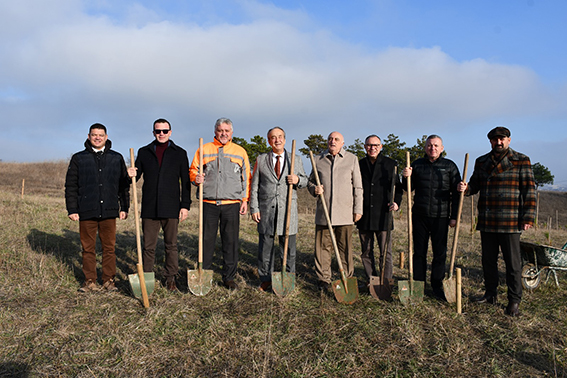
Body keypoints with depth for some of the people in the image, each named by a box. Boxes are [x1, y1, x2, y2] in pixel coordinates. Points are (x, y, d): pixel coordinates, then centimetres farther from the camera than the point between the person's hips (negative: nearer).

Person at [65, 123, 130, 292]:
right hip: (86, 212, 0)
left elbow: (124, 185, 12)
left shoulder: (117, 158, 10)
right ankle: (90, 281, 19)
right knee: (88, 248, 7)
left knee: (109, 247, 5)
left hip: (109, 211, 1)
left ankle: (109, 280, 17)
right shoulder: (78, 158, 7)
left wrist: (124, 207, 7)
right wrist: (72, 210, 0)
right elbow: (71, 186, 6)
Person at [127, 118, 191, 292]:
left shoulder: (179, 153, 6)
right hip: (149, 208, 1)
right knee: (148, 246, 6)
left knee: (171, 245, 7)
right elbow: (136, 176, 14)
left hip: (171, 208, -1)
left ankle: (170, 278, 19)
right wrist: (131, 175, -11)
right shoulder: (144, 152, 11)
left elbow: (185, 181, 5)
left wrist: (185, 205, -2)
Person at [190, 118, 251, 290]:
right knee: (206, 240, 4)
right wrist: (196, 177, -12)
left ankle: (229, 277, 14)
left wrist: (245, 200, 5)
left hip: (232, 204, 0)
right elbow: (193, 170, 12)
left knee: (231, 242, 3)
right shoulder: (204, 149, 10)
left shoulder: (240, 151, 12)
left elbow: (246, 177, 12)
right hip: (209, 203, 0)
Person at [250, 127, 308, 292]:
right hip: (266, 210, 0)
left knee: (288, 247, 5)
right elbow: (254, 186, 6)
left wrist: (297, 180, -9)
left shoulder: (296, 160, 9)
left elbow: (304, 180, 15)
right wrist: (254, 208, -2)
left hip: (288, 210, 0)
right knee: (265, 246, 7)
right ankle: (266, 279, 20)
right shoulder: (261, 160, 7)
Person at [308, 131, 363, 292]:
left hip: (345, 212, -1)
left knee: (346, 248, 4)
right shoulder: (318, 160, 10)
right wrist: (314, 189, -4)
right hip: (323, 211, 2)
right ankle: (324, 280, 16)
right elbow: (310, 181, 19)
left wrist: (358, 209, 0)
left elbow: (357, 186, 5)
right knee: (323, 246, 4)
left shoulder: (352, 159, 6)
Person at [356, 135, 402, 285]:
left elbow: (398, 187, 8)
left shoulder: (391, 164, 6)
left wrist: (396, 202, -9)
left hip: (383, 215, -2)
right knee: (366, 252, 9)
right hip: (364, 216, 3)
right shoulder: (359, 165, 10)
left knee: (385, 253, -1)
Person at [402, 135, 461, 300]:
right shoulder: (417, 165, 9)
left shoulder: (449, 166, 5)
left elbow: (456, 193, 4)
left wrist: (454, 216, -1)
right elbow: (409, 188, 13)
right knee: (419, 251, 7)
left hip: (440, 217, -1)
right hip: (419, 215, 1)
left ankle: (437, 286, 17)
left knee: (440, 253, 5)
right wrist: (406, 177, -8)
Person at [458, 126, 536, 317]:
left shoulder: (521, 161, 1)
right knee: (488, 260, 12)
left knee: (513, 262, 2)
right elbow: (475, 185, 19)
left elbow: (529, 191, -1)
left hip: (510, 222, -4)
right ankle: (491, 294, 25)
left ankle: (514, 301, 12)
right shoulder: (481, 162, 13)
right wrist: (466, 188, -5)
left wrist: (528, 217, -8)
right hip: (486, 221, 4)